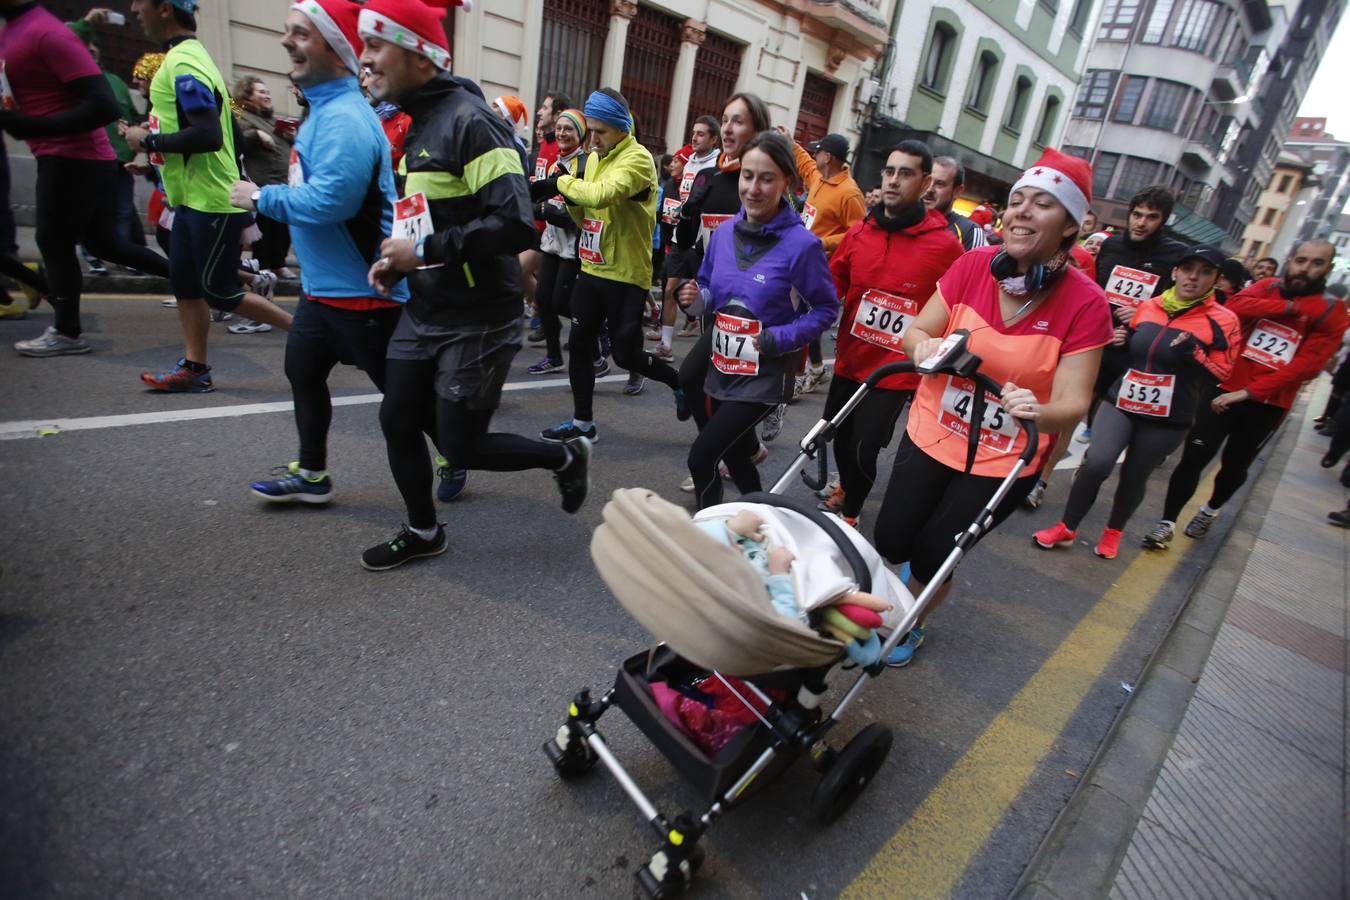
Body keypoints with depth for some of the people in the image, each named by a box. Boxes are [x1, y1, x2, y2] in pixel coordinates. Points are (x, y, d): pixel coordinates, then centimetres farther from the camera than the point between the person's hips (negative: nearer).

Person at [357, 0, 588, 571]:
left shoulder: (470, 120, -16)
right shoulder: (419, 123, 13)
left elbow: (515, 226, -27)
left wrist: (424, 251, -21)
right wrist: (397, 261, 7)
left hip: (477, 321, -9)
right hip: (424, 312, 9)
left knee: (461, 448, -1)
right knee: (397, 421, 11)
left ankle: (567, 458, 23)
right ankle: (423, 533, 31)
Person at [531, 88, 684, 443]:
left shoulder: (638, 159, -14)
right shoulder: (594, 158, 11)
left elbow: (601, 195, -32)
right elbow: (586, 217, 14)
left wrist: (561, 182, -18)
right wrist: (570, 198, -6)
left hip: (626, 276, -8)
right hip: (592, 270, 8)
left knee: (626, 354, -2)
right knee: (579, 344, 7)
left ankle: (681, 383, 25)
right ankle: (583, 423, 18)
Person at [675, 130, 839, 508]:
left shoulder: (802, 244, -16)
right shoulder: (724, 233, 1)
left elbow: (826, 308, -8)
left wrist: (779, 339, -20)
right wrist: (695, 298, -9)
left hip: (765, 375, -6)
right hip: (721, 367, 7)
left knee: (701, 457, -10)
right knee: (734, 456, 20)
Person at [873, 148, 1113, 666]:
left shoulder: (1084, 303, -16)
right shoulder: (973, 266, -10)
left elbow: (1073, 403, -17)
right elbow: (916, 332, -4)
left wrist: (1039, 411, -39)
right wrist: (925, 344, -27)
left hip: (1003, 459, -2)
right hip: (930, 434, 2)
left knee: (931, 558, 5)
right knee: (889, 541, 7)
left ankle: (910, 626, 40)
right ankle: (901, 582, 47)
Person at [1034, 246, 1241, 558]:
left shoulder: (1223, 321, -6)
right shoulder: (1148, 306, 3)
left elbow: (1221, 374, -6)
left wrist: (1194, 354, -22)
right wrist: (1120, 339, -2)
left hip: (1167, 419, -1)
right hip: (1121, 401, 1)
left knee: (1134, 478, 10)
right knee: (1096, 463, -16)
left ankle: (1114, 531, 37)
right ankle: (1067, 528, 4)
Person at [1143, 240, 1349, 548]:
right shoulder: (1268, 287, 3)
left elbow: (1308, 364, -13)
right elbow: (1235, 306, -18)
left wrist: (1247, 392, -21)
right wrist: (1290, 307, -20)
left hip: (1267, 403, 0)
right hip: (1226, 388, 0)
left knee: (1236, 466, 16)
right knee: (1194, 457, -8)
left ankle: (1211, 509, 42)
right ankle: (1167, 522, 4)